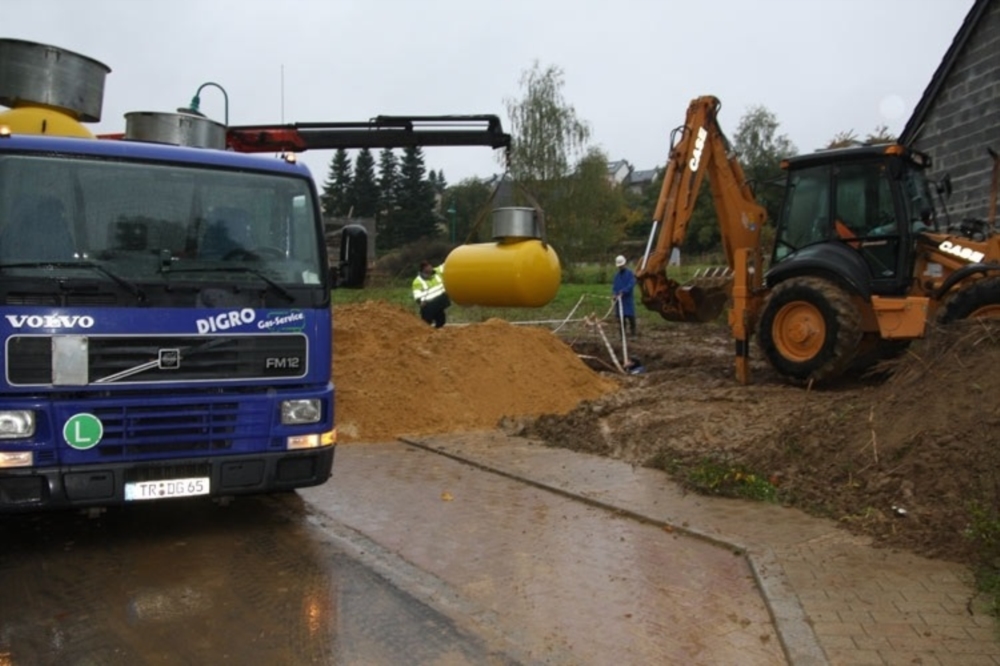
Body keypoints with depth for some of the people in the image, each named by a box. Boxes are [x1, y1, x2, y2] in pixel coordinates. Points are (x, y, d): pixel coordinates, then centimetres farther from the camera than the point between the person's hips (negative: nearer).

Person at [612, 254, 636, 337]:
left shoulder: (630, 273, -3)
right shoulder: (617, 275, 14)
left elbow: (631, 284, -13)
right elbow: (614, 286, 14)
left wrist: (623, 291, -22)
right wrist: (615, 294, -4)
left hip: (628, 298, -5)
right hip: (618, 298, 5)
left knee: (630, 316, -5)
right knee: (620, 317, 5)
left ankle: (632, 332, 3)